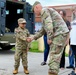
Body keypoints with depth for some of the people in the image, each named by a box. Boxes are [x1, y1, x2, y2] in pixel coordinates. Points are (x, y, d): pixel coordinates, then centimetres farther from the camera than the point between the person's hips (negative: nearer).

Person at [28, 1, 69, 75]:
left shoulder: (44, 10, -3)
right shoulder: (45, 13, 28)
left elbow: (49, 24, -18)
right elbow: (43, 30, 33)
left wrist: (49, 38, -15)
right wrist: (33, 37, 32)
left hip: (59, 34, -10)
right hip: (60, 35, 10)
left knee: (54, 57, -11)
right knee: (55, 57, 11)